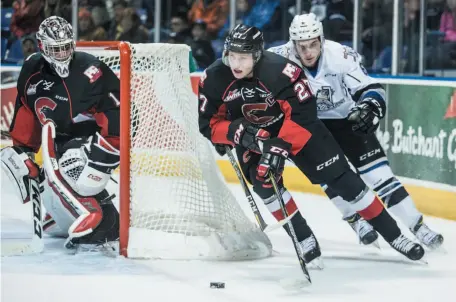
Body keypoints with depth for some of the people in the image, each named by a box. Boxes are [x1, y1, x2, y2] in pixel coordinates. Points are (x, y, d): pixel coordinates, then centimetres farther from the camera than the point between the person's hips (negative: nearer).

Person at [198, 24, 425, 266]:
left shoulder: (280, 70, -35)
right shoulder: (214, 79, -21)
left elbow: (301, 114, -34)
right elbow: (208, 124, -14)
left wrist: (280, 147, -43)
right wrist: (238, 133, -31)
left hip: (298, 130, -3)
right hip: (251, 136, 3)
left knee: (340, 178, -5)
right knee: (264, 182, -22)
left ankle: (393, 235, 6)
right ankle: (306, 244, -7)